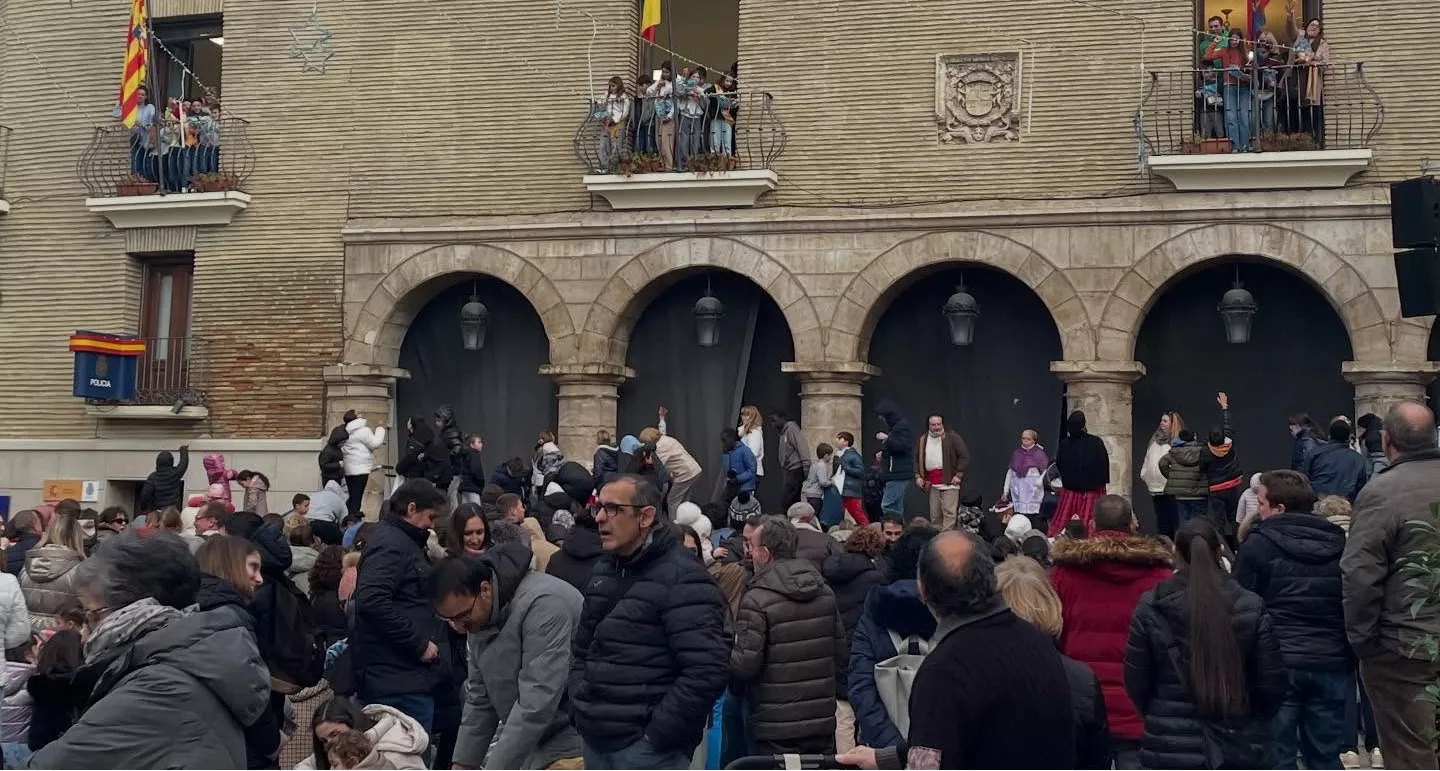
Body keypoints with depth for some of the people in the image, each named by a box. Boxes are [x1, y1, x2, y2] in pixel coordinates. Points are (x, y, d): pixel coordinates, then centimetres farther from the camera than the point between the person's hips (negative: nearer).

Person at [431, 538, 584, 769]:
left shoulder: (543, 604, -26)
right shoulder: (478, 615, 4)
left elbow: (536, 705, -29)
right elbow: (479, 698, 12)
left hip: (569, 745, -8)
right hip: (525, 740, 8)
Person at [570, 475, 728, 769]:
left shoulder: (682, 578, -13)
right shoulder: (603, 571, 14)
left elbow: (708, 670, -21)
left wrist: (658, 734, -18)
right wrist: (581, 708, 10)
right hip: (596, 742, 8)